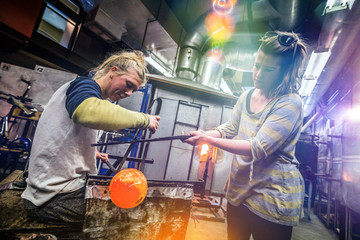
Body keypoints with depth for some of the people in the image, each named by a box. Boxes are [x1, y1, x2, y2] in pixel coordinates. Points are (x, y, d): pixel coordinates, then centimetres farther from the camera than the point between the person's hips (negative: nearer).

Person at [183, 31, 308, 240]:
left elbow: (258, 149, -27)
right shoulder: (247, 96, 2)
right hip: (239, 190, 7)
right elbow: (229, 129, 5)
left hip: (272, 198, -6)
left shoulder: (290, 103, -20)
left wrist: (209, 140, -28)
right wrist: (201, 135, -12)